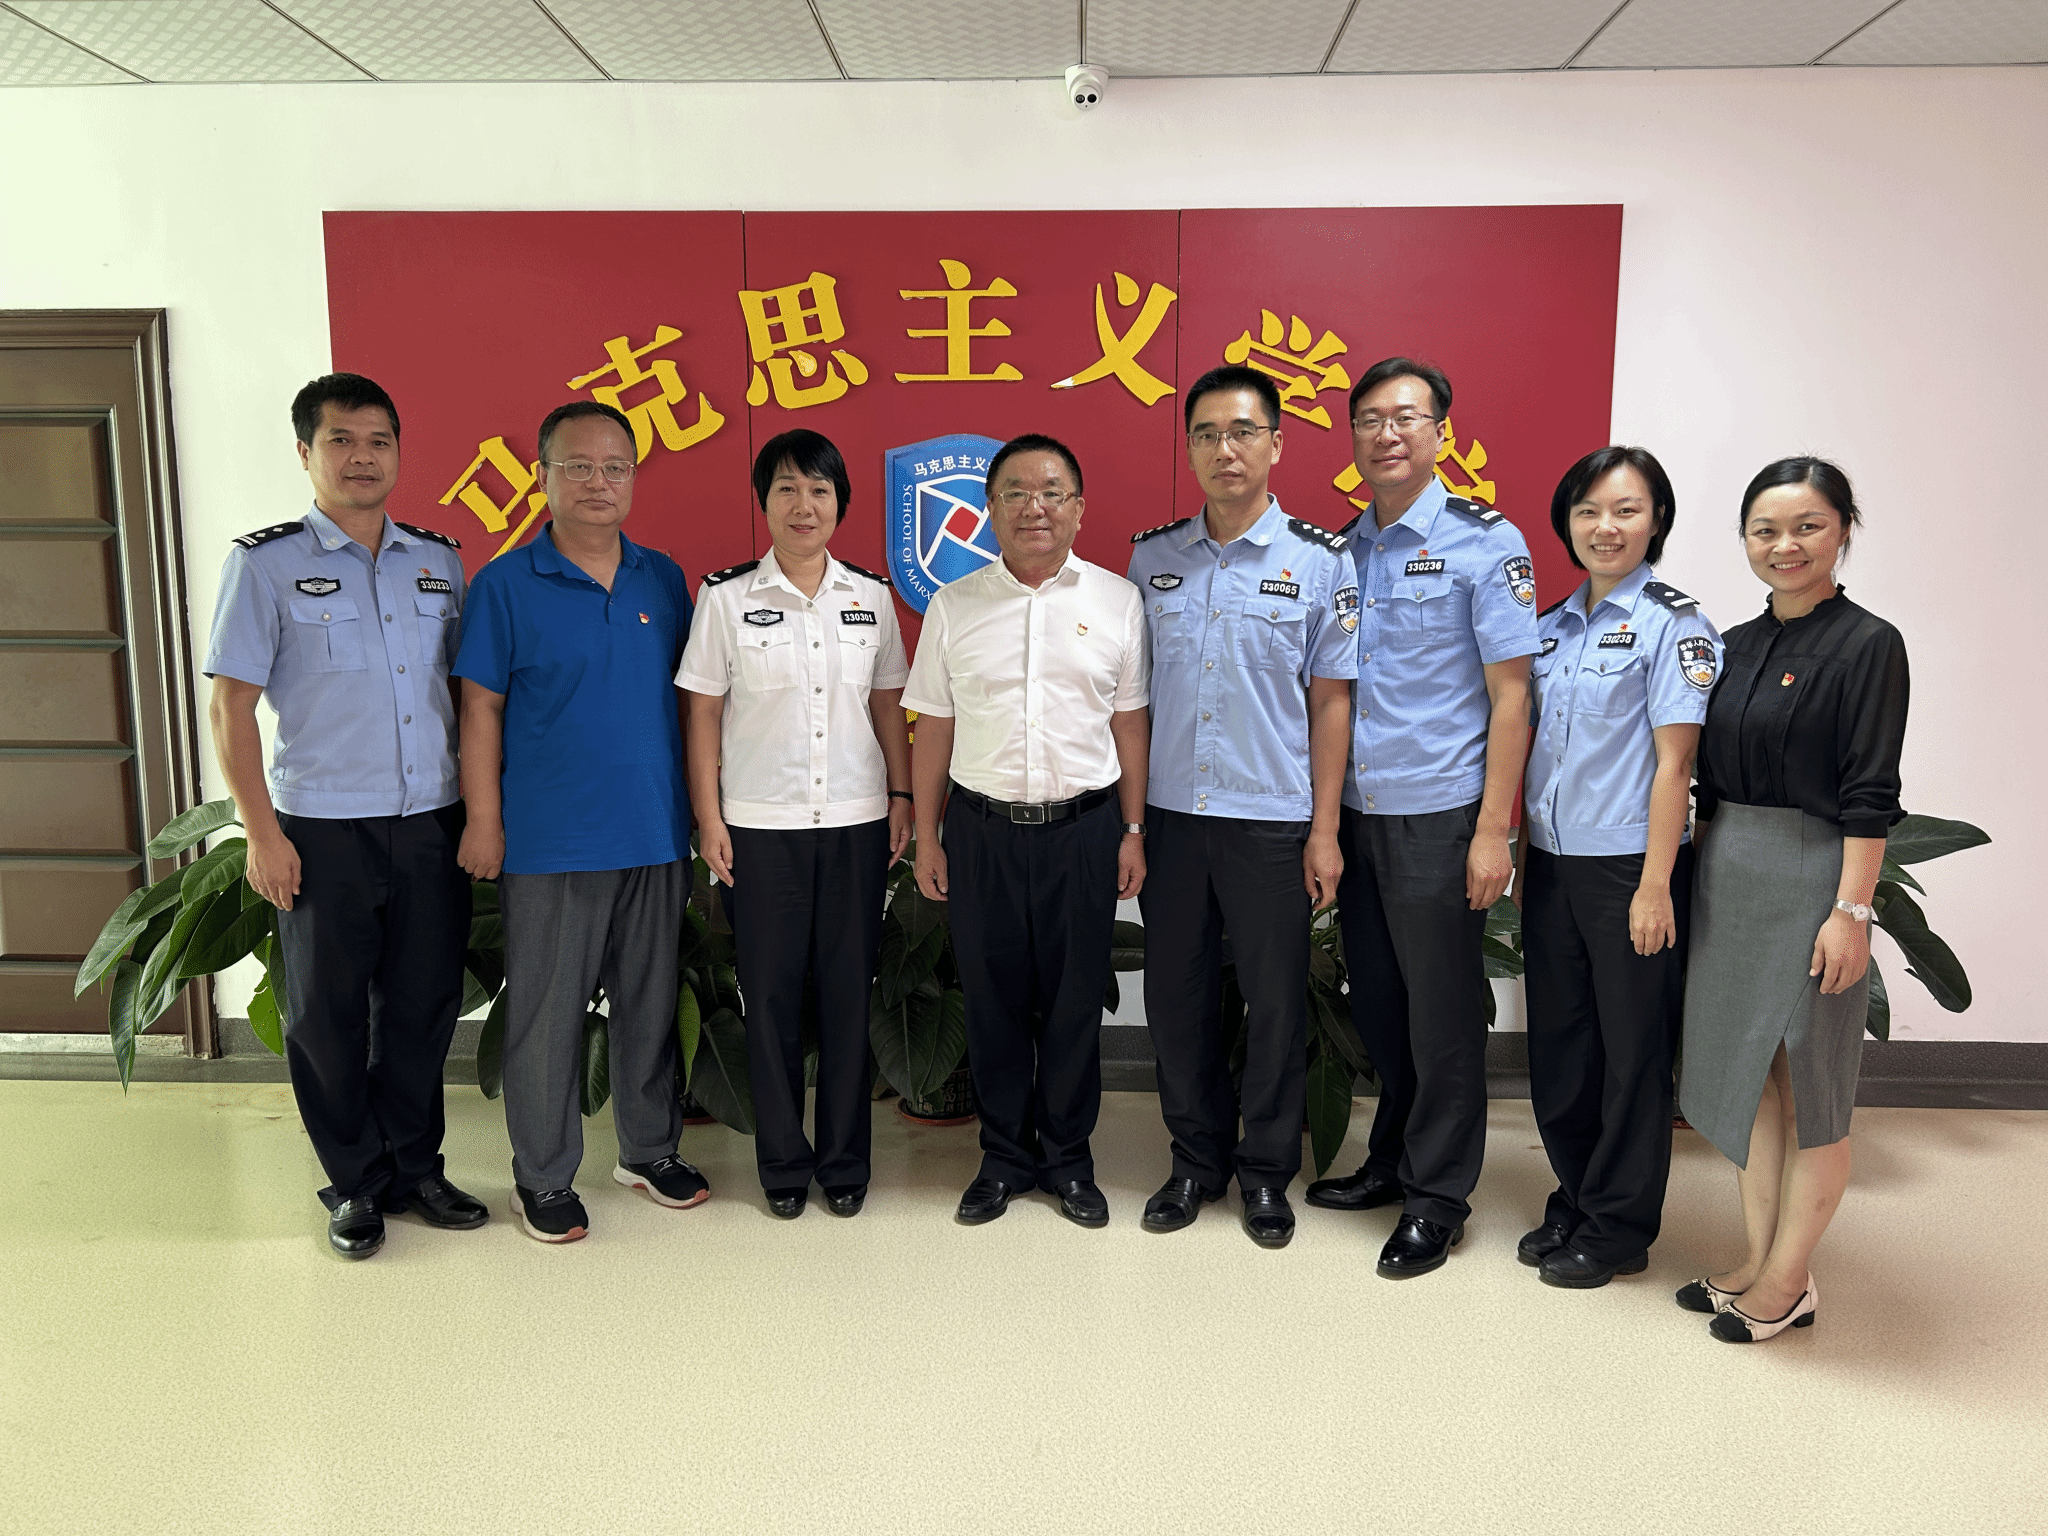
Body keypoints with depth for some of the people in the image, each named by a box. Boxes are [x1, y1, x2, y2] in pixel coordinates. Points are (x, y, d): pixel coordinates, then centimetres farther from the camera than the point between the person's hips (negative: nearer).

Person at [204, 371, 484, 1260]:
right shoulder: (266, 563, -2)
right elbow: (230, 705, -4)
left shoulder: (439, 560, 9)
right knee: (328, 1016, 7)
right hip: (322, 832, -3)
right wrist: (262, 833, -9)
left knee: (424, 1005, 11)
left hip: (431, 826, 3)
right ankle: (355, 1186, 24)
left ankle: (414, 1169, 28)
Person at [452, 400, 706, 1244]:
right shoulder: (505, 584, -4)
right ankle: (544, 1177, 20)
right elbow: (481, 709, -4)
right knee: (546, 1013, 4)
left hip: (655, 834, 4)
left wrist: (698, 809, 9)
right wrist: (483, 821, -8)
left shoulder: (662, 579, 8)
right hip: (550, 842, -4)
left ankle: (650, 1150, 31)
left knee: (651, 1002, 15)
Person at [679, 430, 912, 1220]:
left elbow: (888, 706, 11)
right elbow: (703, 715, -1)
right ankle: (784, 1163, 21)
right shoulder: (726, 597, -2)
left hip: (856, 822, 2)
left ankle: (845, 1162, 21)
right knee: (771, 993, 6)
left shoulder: (870, 596, 5)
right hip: (760, 826, -2)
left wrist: (902, 796, 5)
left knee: (850, 991, 7)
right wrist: (708, 818, -4)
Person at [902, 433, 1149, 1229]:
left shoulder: (1116, 600, 3)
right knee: (992, 999, 8)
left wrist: (1134, 831, 2)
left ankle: (1068, 1158, 25)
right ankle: (1004, 1156, 25)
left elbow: (1129, 723, 5)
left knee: (1075, 1000, 7)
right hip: (983, 828, 1)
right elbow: (933, 730, 7)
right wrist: (926, 836, 4)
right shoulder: (953, 606, 4)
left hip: (1083, 827, 0)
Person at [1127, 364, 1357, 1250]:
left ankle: (1266, 1173, 26)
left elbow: (1330, 701, -2)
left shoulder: (1320, 561, -2)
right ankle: (1198, 1160, 29)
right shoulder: (1152, 557, 5)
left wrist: (1324, 830, -5)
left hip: (1272, 819, -2)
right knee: (1176, 996, 11)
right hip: (1171, 813, 3)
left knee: (1275, 1003, 7)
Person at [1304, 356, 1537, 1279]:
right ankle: (1392, 1161, 33)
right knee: (1377, 1004, 15)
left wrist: (1492, 831, -13)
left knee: (1442, 1014, 5)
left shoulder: (1484, 543, -5)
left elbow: (1511, 695, -8)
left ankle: (1437, 1200, 20)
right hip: (1355, 814, 5)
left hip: (1438, 816, -5)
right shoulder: (1340, 551, 9)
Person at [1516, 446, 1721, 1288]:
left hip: (1627, 866, -6)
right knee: (1557, 1042, 13)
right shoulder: (1552, 627, 10)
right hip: (1552, 866, 6)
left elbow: (1674, 762, -12)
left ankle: (1619, 1227, 20)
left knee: (1632, 1050, 6)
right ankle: (1575, 1200, 30)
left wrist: (1655, 885, -16)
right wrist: (1520, 854, 11)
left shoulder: (1672, 624, -8)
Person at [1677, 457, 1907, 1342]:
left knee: (1808, 1085, 4)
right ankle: (1757, 1262, 25)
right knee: (1747, 1076, 13)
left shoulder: (1867, 646, -9)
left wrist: (1850, 911, -17)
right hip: (1726, 879, 7)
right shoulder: (1737, 646, 11)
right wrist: (1698, 876, 12)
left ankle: (1788, 1283, 16)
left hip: (1811, 878, -7)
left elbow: (1869, 796, -13)